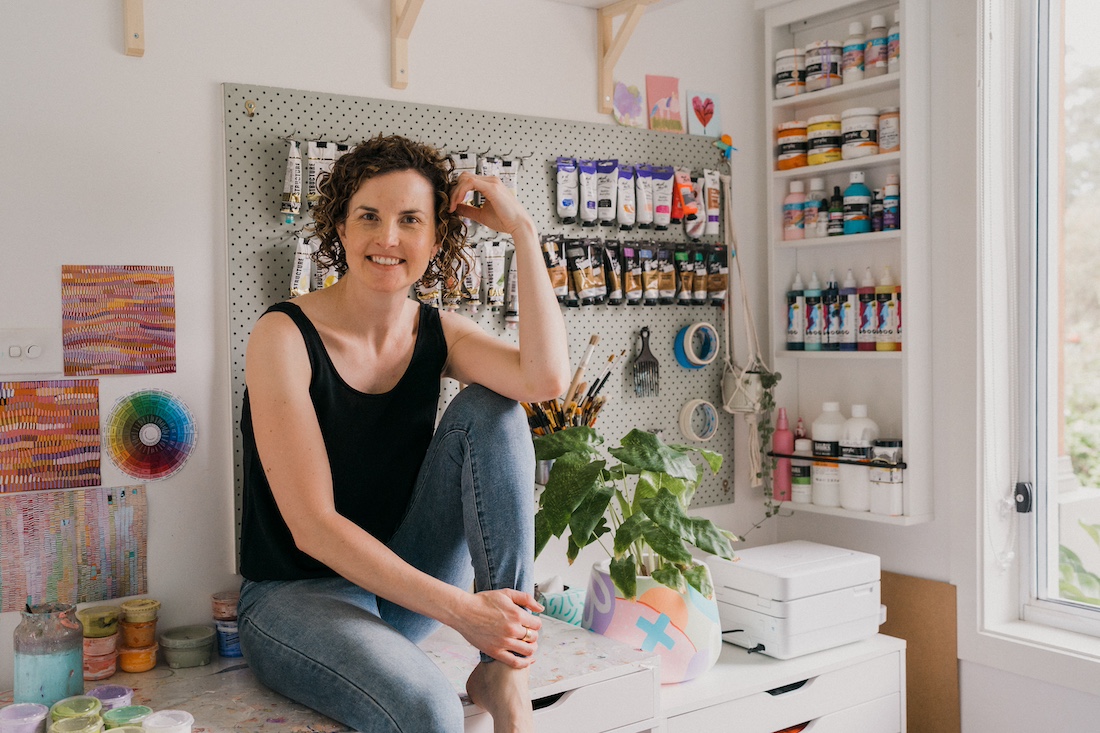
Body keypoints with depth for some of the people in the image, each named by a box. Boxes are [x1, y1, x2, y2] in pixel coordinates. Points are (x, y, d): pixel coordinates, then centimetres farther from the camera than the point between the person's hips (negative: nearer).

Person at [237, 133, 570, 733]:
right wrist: (460, 609, -28)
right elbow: (312, 527, -22)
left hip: (405, 582, 7)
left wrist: (522, 230, -20)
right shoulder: (284, 336, -16)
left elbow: (547, 378, -23)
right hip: (295, 594, -6)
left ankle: (505, 674, -19)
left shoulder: (438, 334, 0)